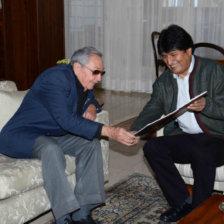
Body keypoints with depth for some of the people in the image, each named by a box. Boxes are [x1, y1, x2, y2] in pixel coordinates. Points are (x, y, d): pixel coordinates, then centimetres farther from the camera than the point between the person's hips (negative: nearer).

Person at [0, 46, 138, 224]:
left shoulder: (85, 83, 4)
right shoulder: (56, 78, -24)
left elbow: (90, 98, 27)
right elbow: (66, 120, -33)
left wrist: (92, 107, -1)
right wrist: (109, 131, -37)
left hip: (53, 135, 9)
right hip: (21, 136, -8)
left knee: (91, 143, -12)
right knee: (51, 149, -38)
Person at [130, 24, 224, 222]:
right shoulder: (163, 81, 12)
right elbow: (152, 109, 5)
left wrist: (206, 105, -28)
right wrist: (133, 132, -12)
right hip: (183, 138, 5)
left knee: (202, 154, -36)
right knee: (152, 147, -18)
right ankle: (182, 202, -9)